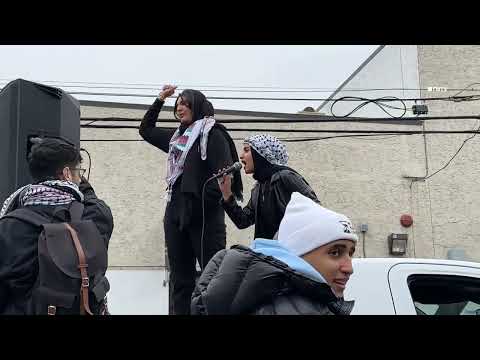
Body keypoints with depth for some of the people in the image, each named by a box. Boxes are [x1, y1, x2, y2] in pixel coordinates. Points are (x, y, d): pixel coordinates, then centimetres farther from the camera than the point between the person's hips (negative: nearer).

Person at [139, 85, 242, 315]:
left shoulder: (212, 134, -3)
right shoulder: (177, 137, 18)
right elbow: (146, 130, 33)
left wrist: (203, 204, -18)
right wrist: (160, 100, 26)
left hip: (204, 215, -7)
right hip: (175, 213, 7)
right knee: (180, 279, 9)